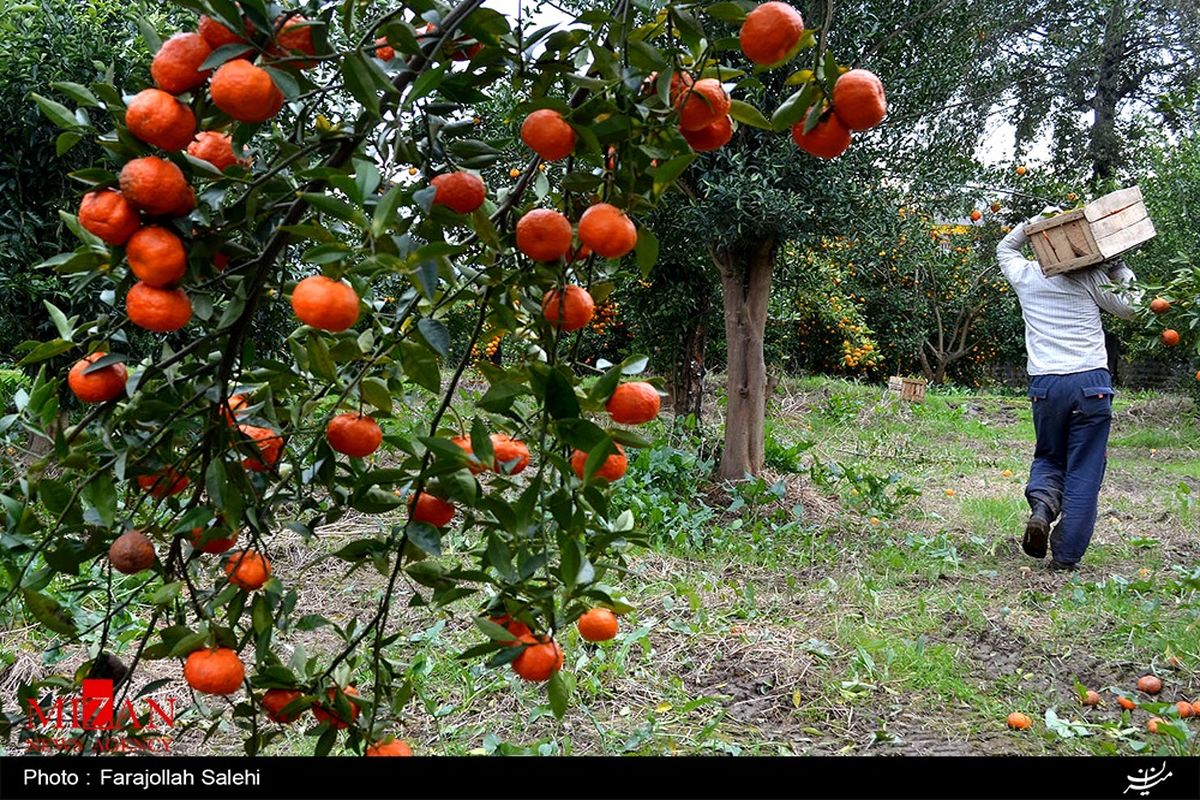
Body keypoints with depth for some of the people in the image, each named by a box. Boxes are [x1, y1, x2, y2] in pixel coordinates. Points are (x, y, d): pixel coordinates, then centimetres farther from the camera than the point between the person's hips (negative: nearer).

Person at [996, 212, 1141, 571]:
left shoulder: (1026, 275, 6)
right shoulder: (1090, 278, 1)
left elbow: (1005, 248, 28)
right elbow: (1129, 307, 15)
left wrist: (1033, 223, 18)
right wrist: (1120, 269, 21)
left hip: (1044, 385, 2)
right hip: (1091, 382, -2)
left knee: (1048, 458, 23)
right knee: (1084, 472, 6)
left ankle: (1042, 505, -9)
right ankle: (1066, 557, 5)